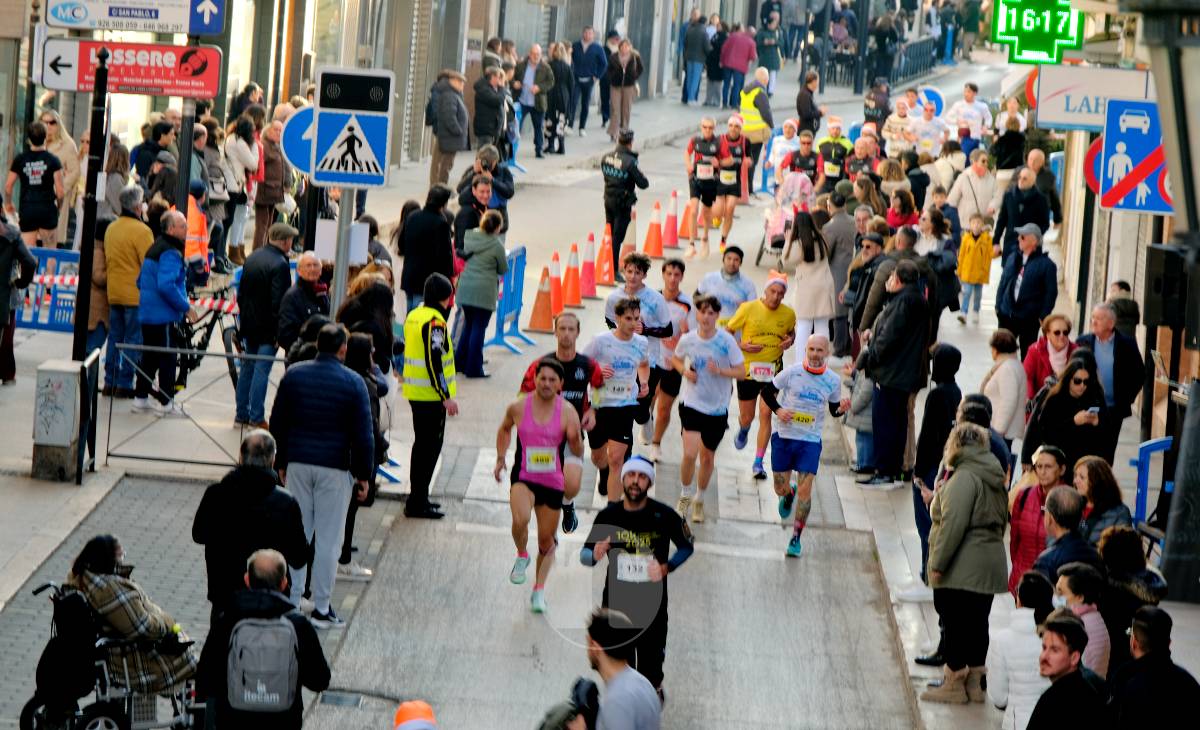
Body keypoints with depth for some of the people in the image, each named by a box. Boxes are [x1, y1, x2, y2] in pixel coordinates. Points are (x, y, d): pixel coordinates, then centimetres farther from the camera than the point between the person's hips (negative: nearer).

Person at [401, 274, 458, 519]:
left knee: (422, 444, 19)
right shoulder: (434, 321, -18)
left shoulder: (413, 316, 10)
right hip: (431, 395, -9)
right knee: (430, 446, -4)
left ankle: (418, 498, 26)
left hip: (414, 392, 9)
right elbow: (435, 361, -23)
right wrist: (446, 397, -20)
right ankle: (417, 503, -3)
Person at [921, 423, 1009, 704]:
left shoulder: (964, 479, -15)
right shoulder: (994, 479, 13)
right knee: (977, 622, 13)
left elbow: (953, 525, -21)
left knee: (955, 621, -1)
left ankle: (953, 683, 4)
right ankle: (975, 683, 18)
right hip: (990, 564, 9)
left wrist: (938, 563, -17)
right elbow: (1002, 521, 20)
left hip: (962, 569, -9)